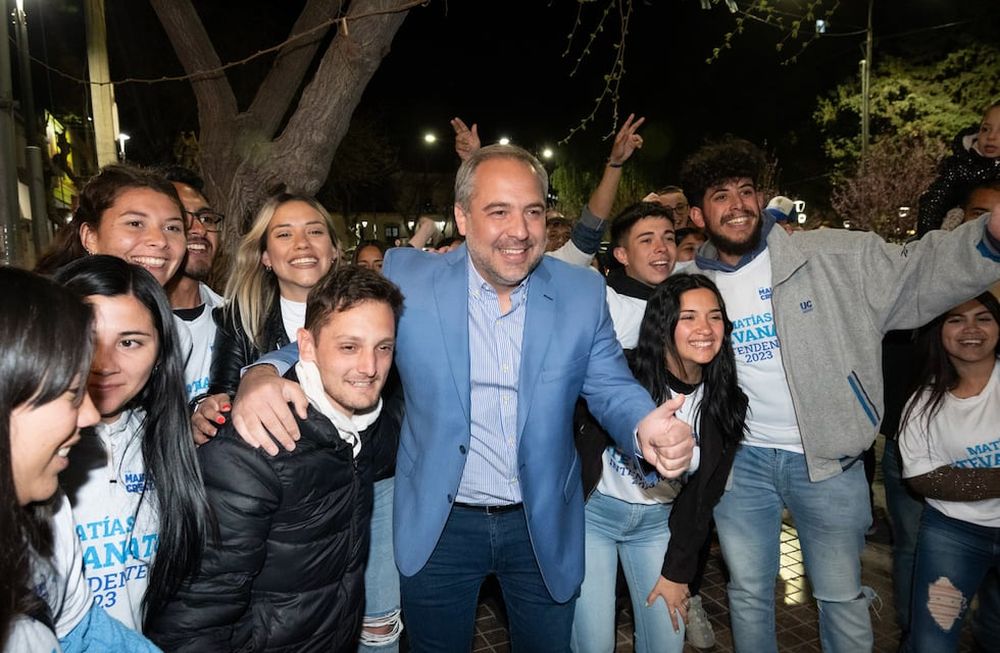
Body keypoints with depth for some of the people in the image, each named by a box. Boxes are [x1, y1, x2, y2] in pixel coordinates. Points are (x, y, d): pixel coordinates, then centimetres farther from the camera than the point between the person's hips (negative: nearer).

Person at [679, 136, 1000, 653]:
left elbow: (917, 274, -13)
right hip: (740, 460, 2)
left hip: (827, 459, -2)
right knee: (748, 593, 18)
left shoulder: (831, 257, -8)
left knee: (842, 596, 15)